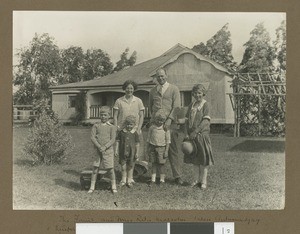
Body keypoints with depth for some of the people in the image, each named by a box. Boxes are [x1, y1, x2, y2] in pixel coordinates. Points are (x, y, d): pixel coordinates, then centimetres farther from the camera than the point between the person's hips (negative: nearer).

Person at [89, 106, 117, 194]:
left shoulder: (111, 127, 2)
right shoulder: (96, 126, 5)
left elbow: (113, 140, -5)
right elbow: (92, 137, -3)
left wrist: (105, 147, -18)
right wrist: (99, 147, -16)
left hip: (108, 150, -1)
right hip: (98, 150, 1)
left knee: (110, 168, 1)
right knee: (95, 168, 3)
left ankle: (113, 186, 17)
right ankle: (92, 187, 14)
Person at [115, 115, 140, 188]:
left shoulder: (135, 133, -3)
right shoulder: (121, 132, -1)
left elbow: (137, 144, 0)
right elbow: (117, 141, 3)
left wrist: (137, 153, -3)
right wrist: (116, 150, -1)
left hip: (131, 152, -1)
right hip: (123, 152, 1)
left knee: (130, 166, 8)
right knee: (123, 166, 7)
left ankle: (129, 180, 23)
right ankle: (124, 179, 24)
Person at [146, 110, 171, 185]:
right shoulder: (152, 127, 2)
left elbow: (168, 141, -2)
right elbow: (148, 139, 10)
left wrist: (166, 151, -6)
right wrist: (148, 149, 9)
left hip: (161, 148, -2)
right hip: (153, 147, 2)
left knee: (161, 164, 3)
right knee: (154, 163, 9)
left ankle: (162, 180, 15)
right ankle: (153, 179, 18)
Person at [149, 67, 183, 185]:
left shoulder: (174, 89, 7)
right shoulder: (152, 91, 17)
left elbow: (176, 106, -2)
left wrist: (169, 119, -13)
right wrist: (153, 118, 13)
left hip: (170, 123, -3)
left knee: (173, 150, -3)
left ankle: (177, 176, 3)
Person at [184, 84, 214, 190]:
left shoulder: (205, 105, -5)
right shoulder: (191, 105, 10)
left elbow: (205, 121, -14)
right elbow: (187, 120, 9)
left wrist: (195, 131, -20)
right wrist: (188, 133, -3)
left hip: (202, 134, -5)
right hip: (192, 135, 5)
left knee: (203, 158, 1)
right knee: (194, 158, 11)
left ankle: (203, 181, 10)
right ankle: (196, 180, 22)